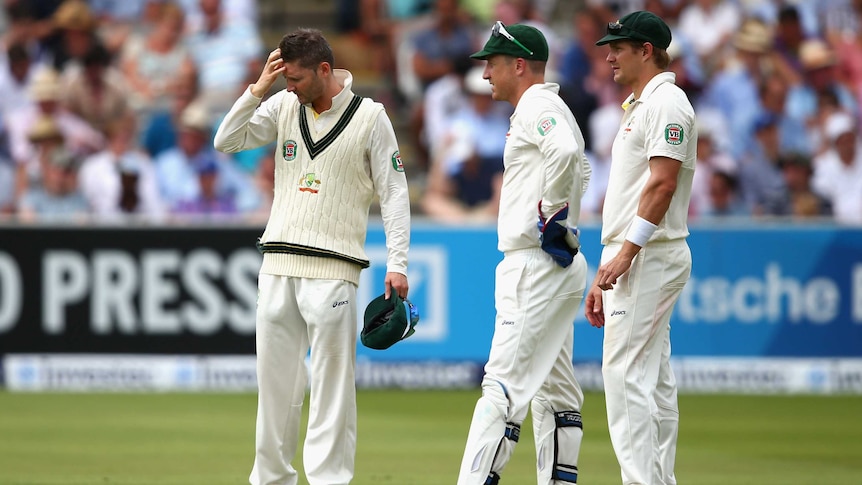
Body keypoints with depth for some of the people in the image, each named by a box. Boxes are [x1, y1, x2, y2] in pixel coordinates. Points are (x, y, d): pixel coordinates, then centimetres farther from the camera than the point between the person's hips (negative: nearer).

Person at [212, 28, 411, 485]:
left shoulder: (369, 117, -2)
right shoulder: (284, 106, 9)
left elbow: (394, 193, -2)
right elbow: (226, 141, 2)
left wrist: (397, 264, -9)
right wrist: (260, 87, -7)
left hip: (332, 271, -4)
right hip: (277, 265, 5)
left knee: (332, 380, -6)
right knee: (275, 378, 8)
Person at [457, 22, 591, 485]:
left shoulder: (536, 108, -11)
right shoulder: (551, 109, 20)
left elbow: (566, 152, -32)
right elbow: (580, 167, 34)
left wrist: (552, 212, -21)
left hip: (536, 268, -11)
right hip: (559, 263, 11)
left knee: (503, 386, -16)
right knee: (554, 392, 11)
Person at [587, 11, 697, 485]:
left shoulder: (666, 103, -10)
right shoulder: (638, 107, 22)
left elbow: (662, 183, -20)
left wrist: (628, 251, -25)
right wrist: (604, 275, 21)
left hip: (650, 256, -11)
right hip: (633, 262, 11)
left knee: (626, 374, -15)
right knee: (653, 382, 9)